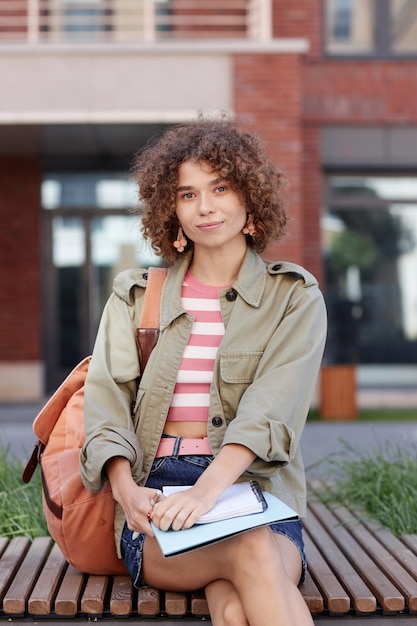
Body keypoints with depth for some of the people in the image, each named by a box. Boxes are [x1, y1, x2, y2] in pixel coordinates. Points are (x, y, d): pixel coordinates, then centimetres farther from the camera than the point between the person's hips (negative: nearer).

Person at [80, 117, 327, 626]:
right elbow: (106, 398, 4)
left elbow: (272, 407, -8)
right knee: (254, 553, -34)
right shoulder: (135, 294, 16)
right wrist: (126, 489, -17)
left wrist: (208, 488, -25)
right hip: (156, 493, 1)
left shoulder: (295, 296, 9)